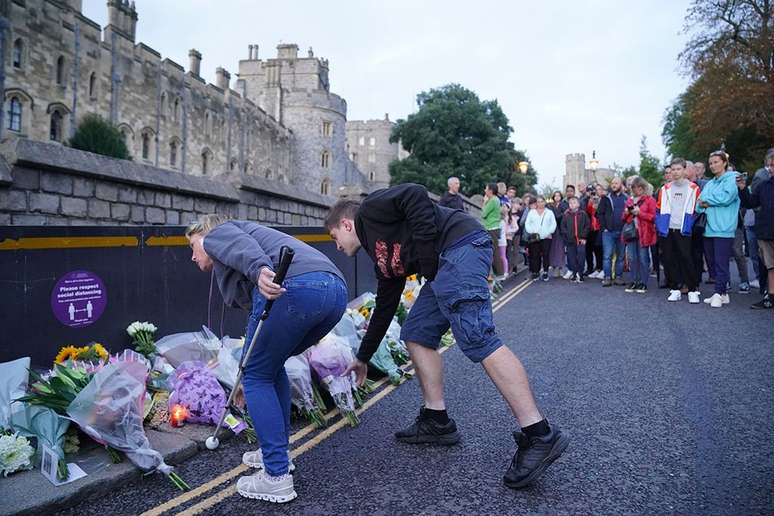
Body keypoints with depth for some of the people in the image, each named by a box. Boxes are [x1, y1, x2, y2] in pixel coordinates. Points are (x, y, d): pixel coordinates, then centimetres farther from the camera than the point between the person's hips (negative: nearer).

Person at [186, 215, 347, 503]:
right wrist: (252, 375, 54)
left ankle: (277, 477, 11)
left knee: (258, 375, 8)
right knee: (270, 366, 28)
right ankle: (276, 453, 34)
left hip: (294, 287, -9)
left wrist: (260, 270, -28)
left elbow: (240, 244, -6)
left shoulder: (217, 234, 21)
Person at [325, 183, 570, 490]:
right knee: (416, 335, 13)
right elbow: (384, 308, 35)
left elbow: (414, 195, -9)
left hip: (460, 246, -10)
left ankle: (540, 435, -19)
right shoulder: (381, 257, 30)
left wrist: (427, 256, -12)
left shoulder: (368, 211, 7)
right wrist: (363, 358, 42)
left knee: (477, 339, -18)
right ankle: (437, 421, 16)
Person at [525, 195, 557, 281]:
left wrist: (548, 232, -8)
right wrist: (531, 232, -8)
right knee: (535, 255, -2)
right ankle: (535, 272, 5)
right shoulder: (531, 212, 13)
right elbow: (527, 223, 6)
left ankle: (545, 272, 0)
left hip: (546, 237, 0)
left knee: (545, 255, -5)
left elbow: (553, 224, 6)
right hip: (534, 238, 0)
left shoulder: (549, 212, 12)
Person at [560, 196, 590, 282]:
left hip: (581, 241, -2)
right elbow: (563, 227, 7)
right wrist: (567, 236, -4)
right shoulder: (566, 215, 8)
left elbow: (587, 226, 3)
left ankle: (580, 275, 4)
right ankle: (574, 274, 12)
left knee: (581, 258, -4)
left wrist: (583, 237, -4)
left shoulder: (583, 214, 4)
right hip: (570, 241, 2)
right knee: (571, 258, 3)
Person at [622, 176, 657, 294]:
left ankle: (643, 283, 4)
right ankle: (634, 282, 12)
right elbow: (624, 218, 22)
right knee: (632, 258, 5)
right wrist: (627, 212, 1)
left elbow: (653, 217, -7)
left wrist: (639, 212, -14)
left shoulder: (650, 199, 1)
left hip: (643, 233, -5)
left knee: (643, 258, -3)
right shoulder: (629, 200, 17)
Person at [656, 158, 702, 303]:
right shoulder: (665, 189, 10)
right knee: (669, 260, 5)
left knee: (686, 259, -7)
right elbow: (659, 210, 12)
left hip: (683, 231, -3)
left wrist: (691, 226, -4)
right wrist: (660, 227, 3)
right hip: (667, 231, 3)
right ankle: (675, 289, 15)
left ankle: (693, 291, 2)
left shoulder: (693, 188, 2)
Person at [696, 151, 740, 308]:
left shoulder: (732, 179, -1)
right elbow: (699, 204, 16)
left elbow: (726, 197, -17)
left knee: (721, 263, -8)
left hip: (723, 229, -8)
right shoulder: (709, 184, 20)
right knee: (712, 263, 9)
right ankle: (723, 293, 17)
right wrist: (704, 205, -7)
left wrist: (706, 200, -5)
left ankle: (719, 293, -5)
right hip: (708, 228, 8)